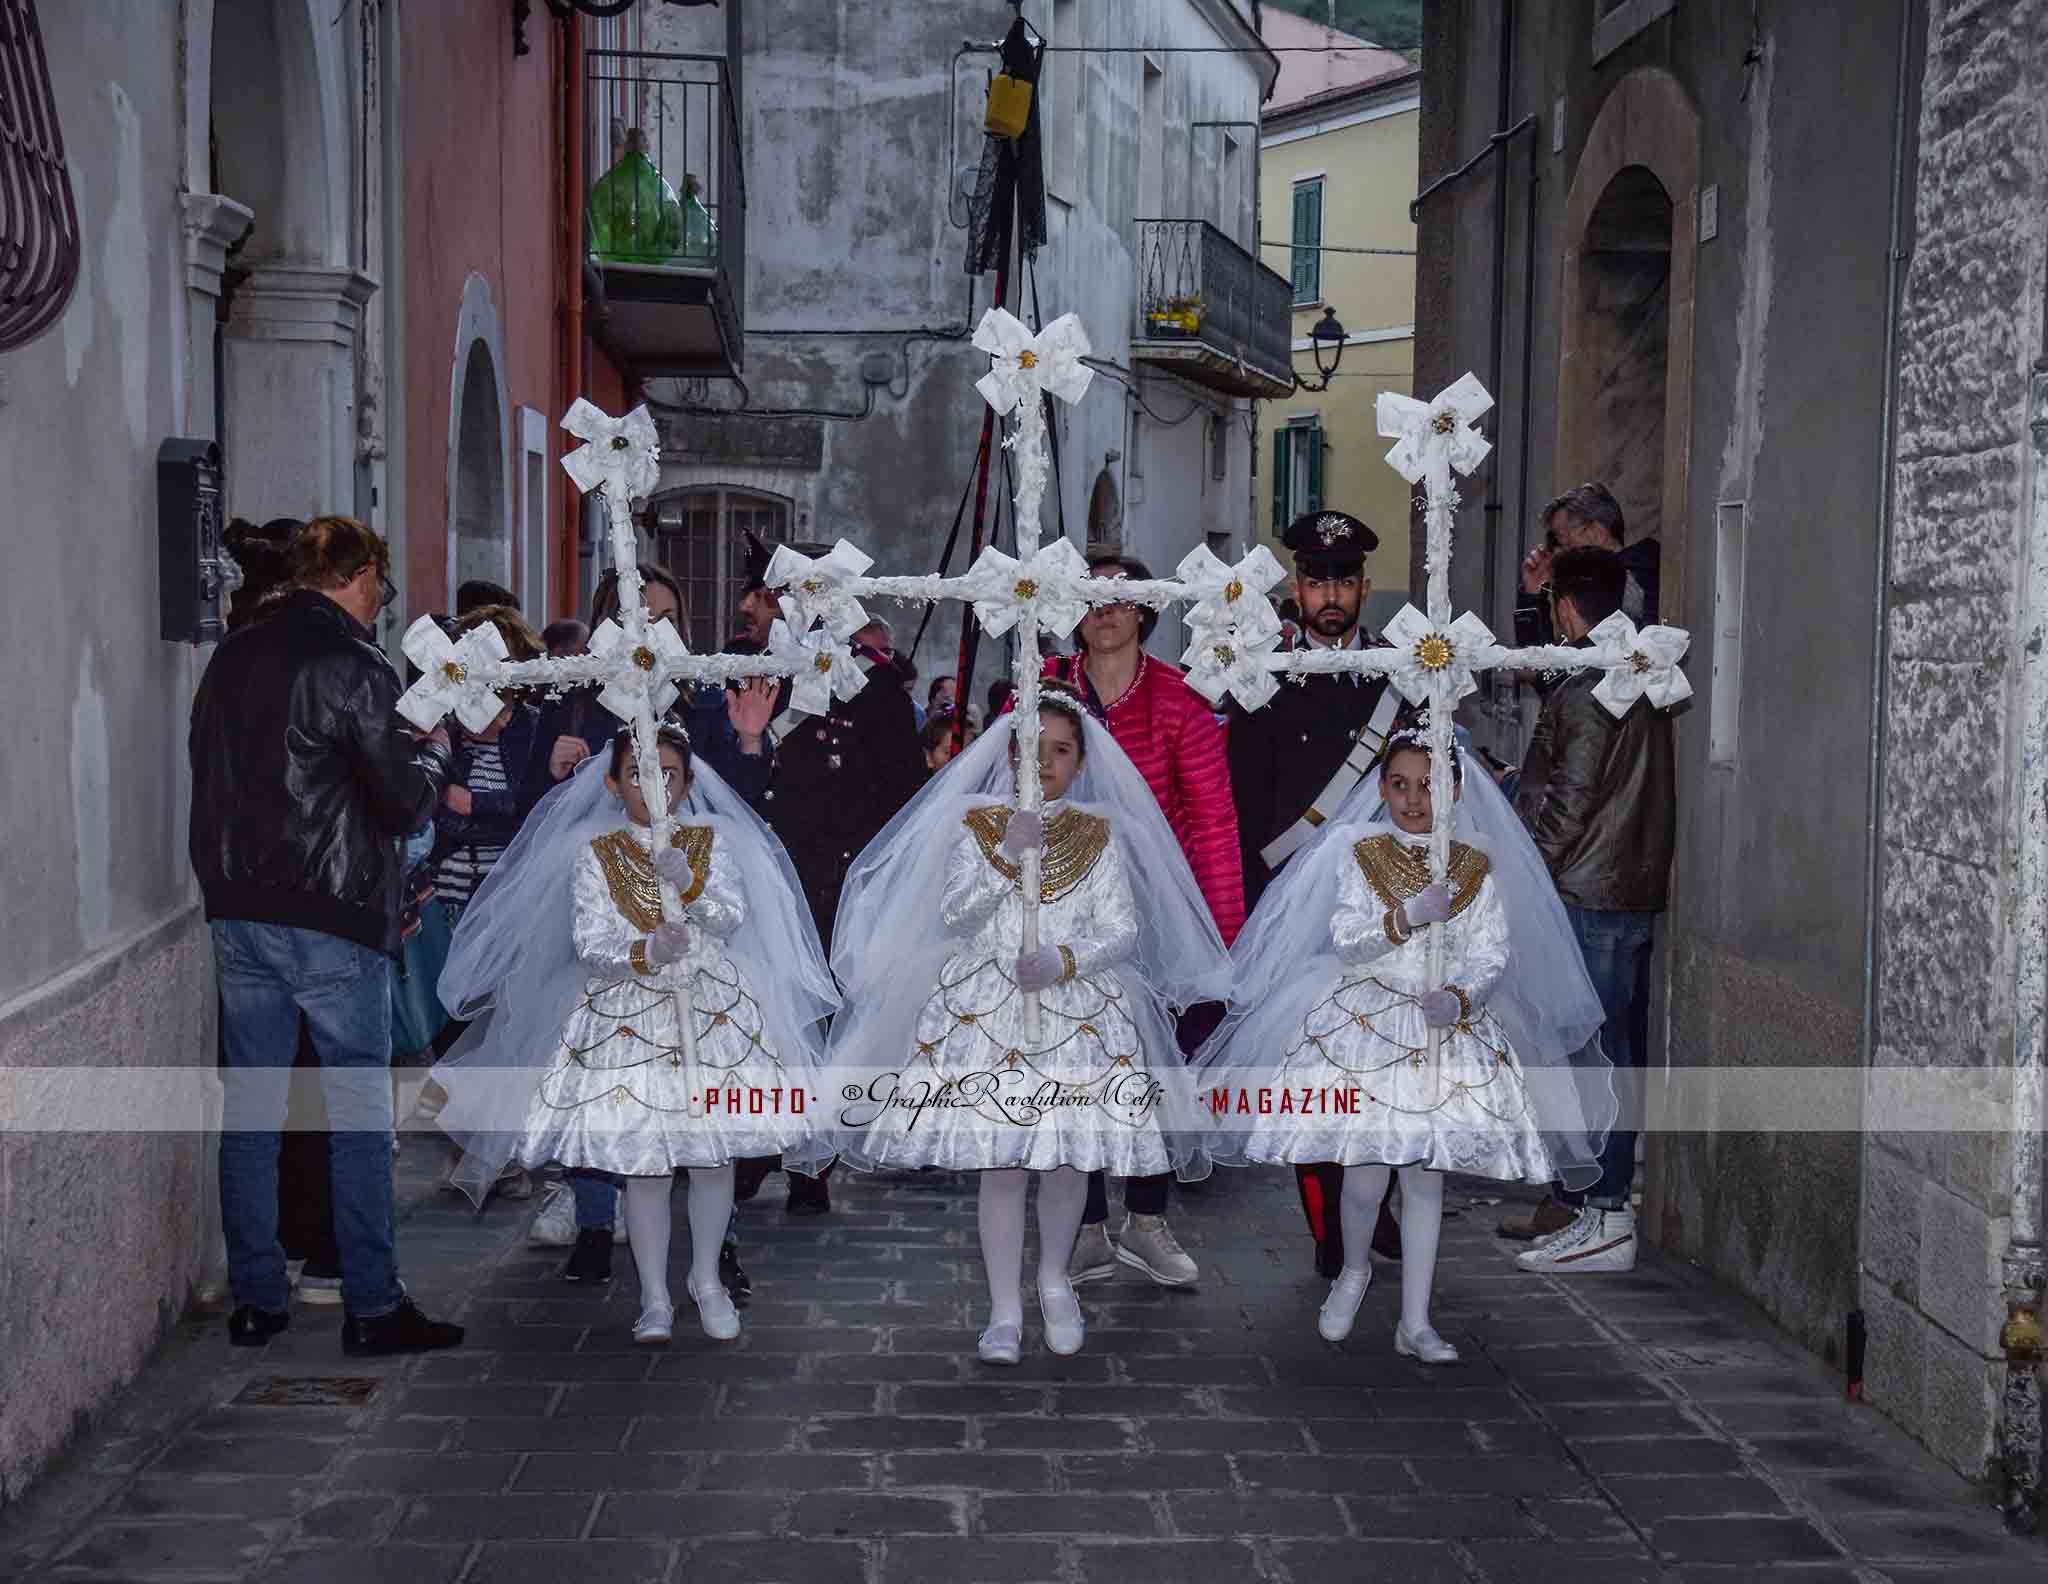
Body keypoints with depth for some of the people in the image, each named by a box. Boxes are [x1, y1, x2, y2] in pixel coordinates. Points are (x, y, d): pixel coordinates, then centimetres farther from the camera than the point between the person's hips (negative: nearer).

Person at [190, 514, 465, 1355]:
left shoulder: (231, 654, 9)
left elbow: (212, 776, 16)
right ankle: (372, 1308, 3)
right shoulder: (353, 665, -12)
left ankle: (255, 1300, 16)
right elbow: (405, 803, -12)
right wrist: (434, 751, 6)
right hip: (332, 918, -6)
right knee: (359, 1112, 1)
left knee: (250, 1106, 11)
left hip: (237, 911, 6)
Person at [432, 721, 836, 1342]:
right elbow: (589, 944, -9)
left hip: (708, 1006, 2)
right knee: (645, 1164, 0)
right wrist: (644, 952, -25)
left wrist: (690, 883, -27)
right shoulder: (595, 853, -1)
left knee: (714, 1154, 6)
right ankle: (654, 1297, 13)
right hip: (627, 1012, -2)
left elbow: (732, 917, -10)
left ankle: (706, 1280, 26)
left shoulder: (710, 841, 3)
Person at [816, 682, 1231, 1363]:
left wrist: (1062, 960, -17)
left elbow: (1124, 929, -1)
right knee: (1001, 1163, -4)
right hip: (989, 1007, -1)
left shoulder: (1101, 833, 4)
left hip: (1078, 1005, 1)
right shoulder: (976, 825, 3)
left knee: (1069, 1156, 4)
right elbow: (954, 918, -5)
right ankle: (1005, 1312, 5)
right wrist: (1006, 856, -16)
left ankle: (1054, 1282, 29)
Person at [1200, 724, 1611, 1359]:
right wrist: (1408, 915, -23)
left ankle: (1415, 1324, 11)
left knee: (1425, 1179, 3)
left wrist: (1460, 997, -20)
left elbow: (1494, 953, -3)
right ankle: (1353, 1270, 29)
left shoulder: (1477, 867, 2)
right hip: (1365, 1021, -1)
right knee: (1365, 1178, -3)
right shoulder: (1358, 855, 0)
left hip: (1447, 1030, 1)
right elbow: (1346, 943, -9)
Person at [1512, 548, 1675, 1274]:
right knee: (1620, 1053, 12)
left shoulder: (1584, 692, -15)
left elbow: (1569, 803, -18)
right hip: (1636, 892, 9)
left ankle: (1605, 1220, -6)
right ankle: (1604, 1200, 18)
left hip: (1586, 894, -9)